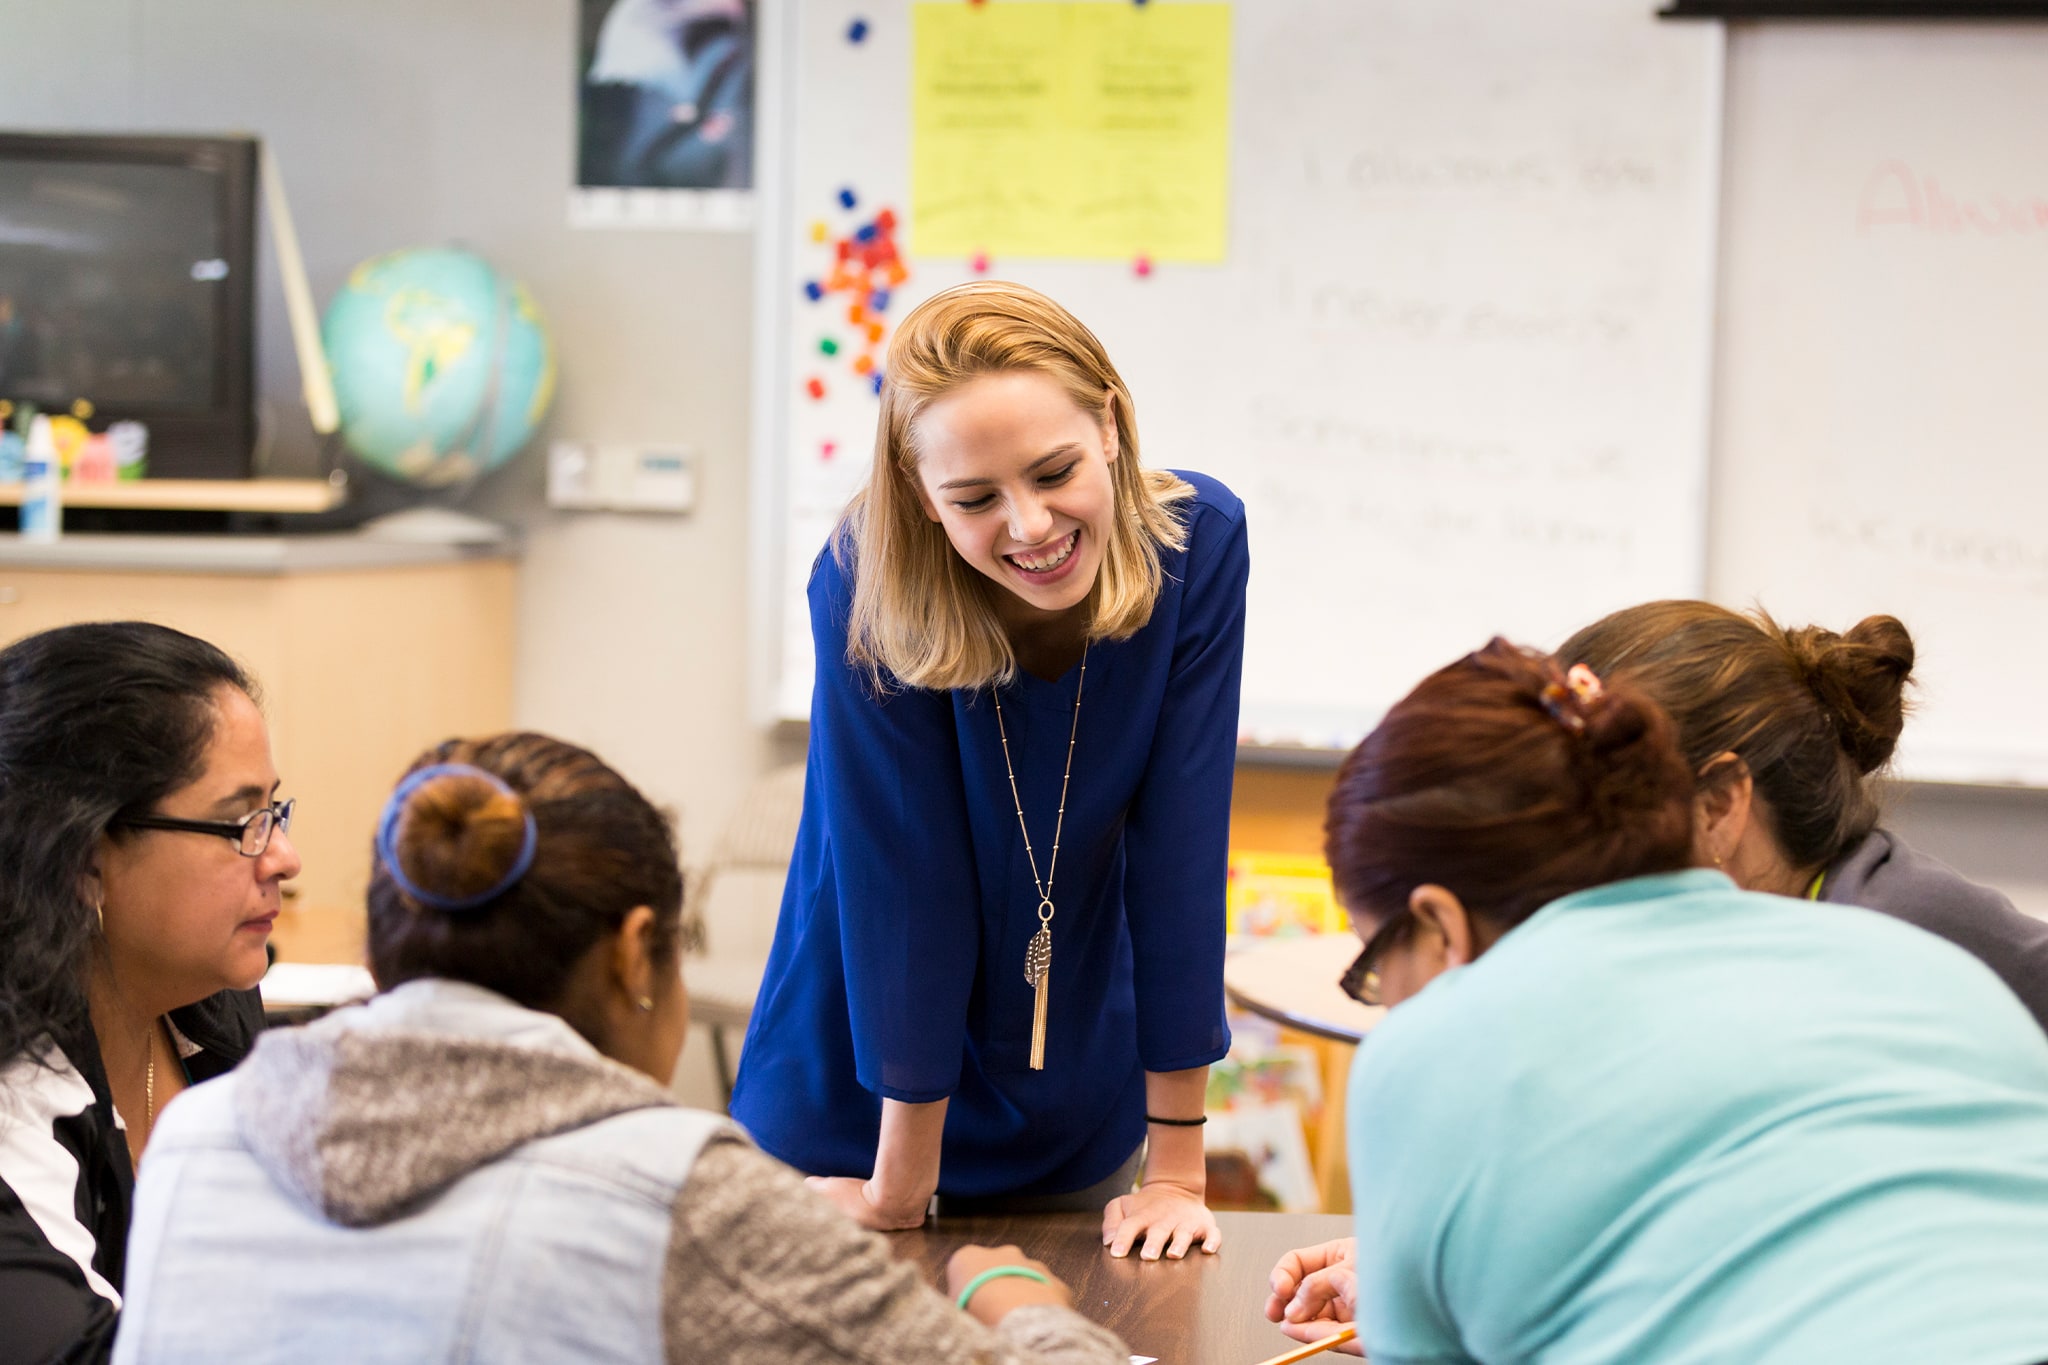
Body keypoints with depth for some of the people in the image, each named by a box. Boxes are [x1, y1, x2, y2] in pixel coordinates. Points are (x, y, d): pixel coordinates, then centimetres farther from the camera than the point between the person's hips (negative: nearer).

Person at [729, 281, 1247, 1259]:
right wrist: (899, 1189, -17)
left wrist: (1176, 1172, -14)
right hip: (854, 1097, -2)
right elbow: (903, 884, -23)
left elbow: (1180, 850, -17)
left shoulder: (1197, 544, -19)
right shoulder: (867, 587, -25)